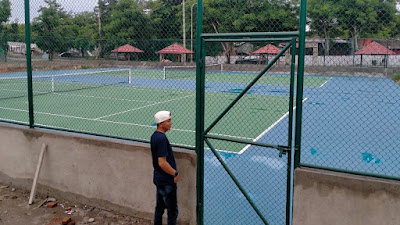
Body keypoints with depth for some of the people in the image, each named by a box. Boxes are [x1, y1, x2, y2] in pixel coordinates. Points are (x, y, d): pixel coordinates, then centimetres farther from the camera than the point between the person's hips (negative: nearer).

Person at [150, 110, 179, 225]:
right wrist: (175, 173, -14)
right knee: (172, 211, 3)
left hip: (159, 178, 10)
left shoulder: (154, 136, 6)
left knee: (160, 207, 22)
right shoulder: (161, 138, -24)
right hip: (167, 181, -9)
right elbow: (162, 162, -27)